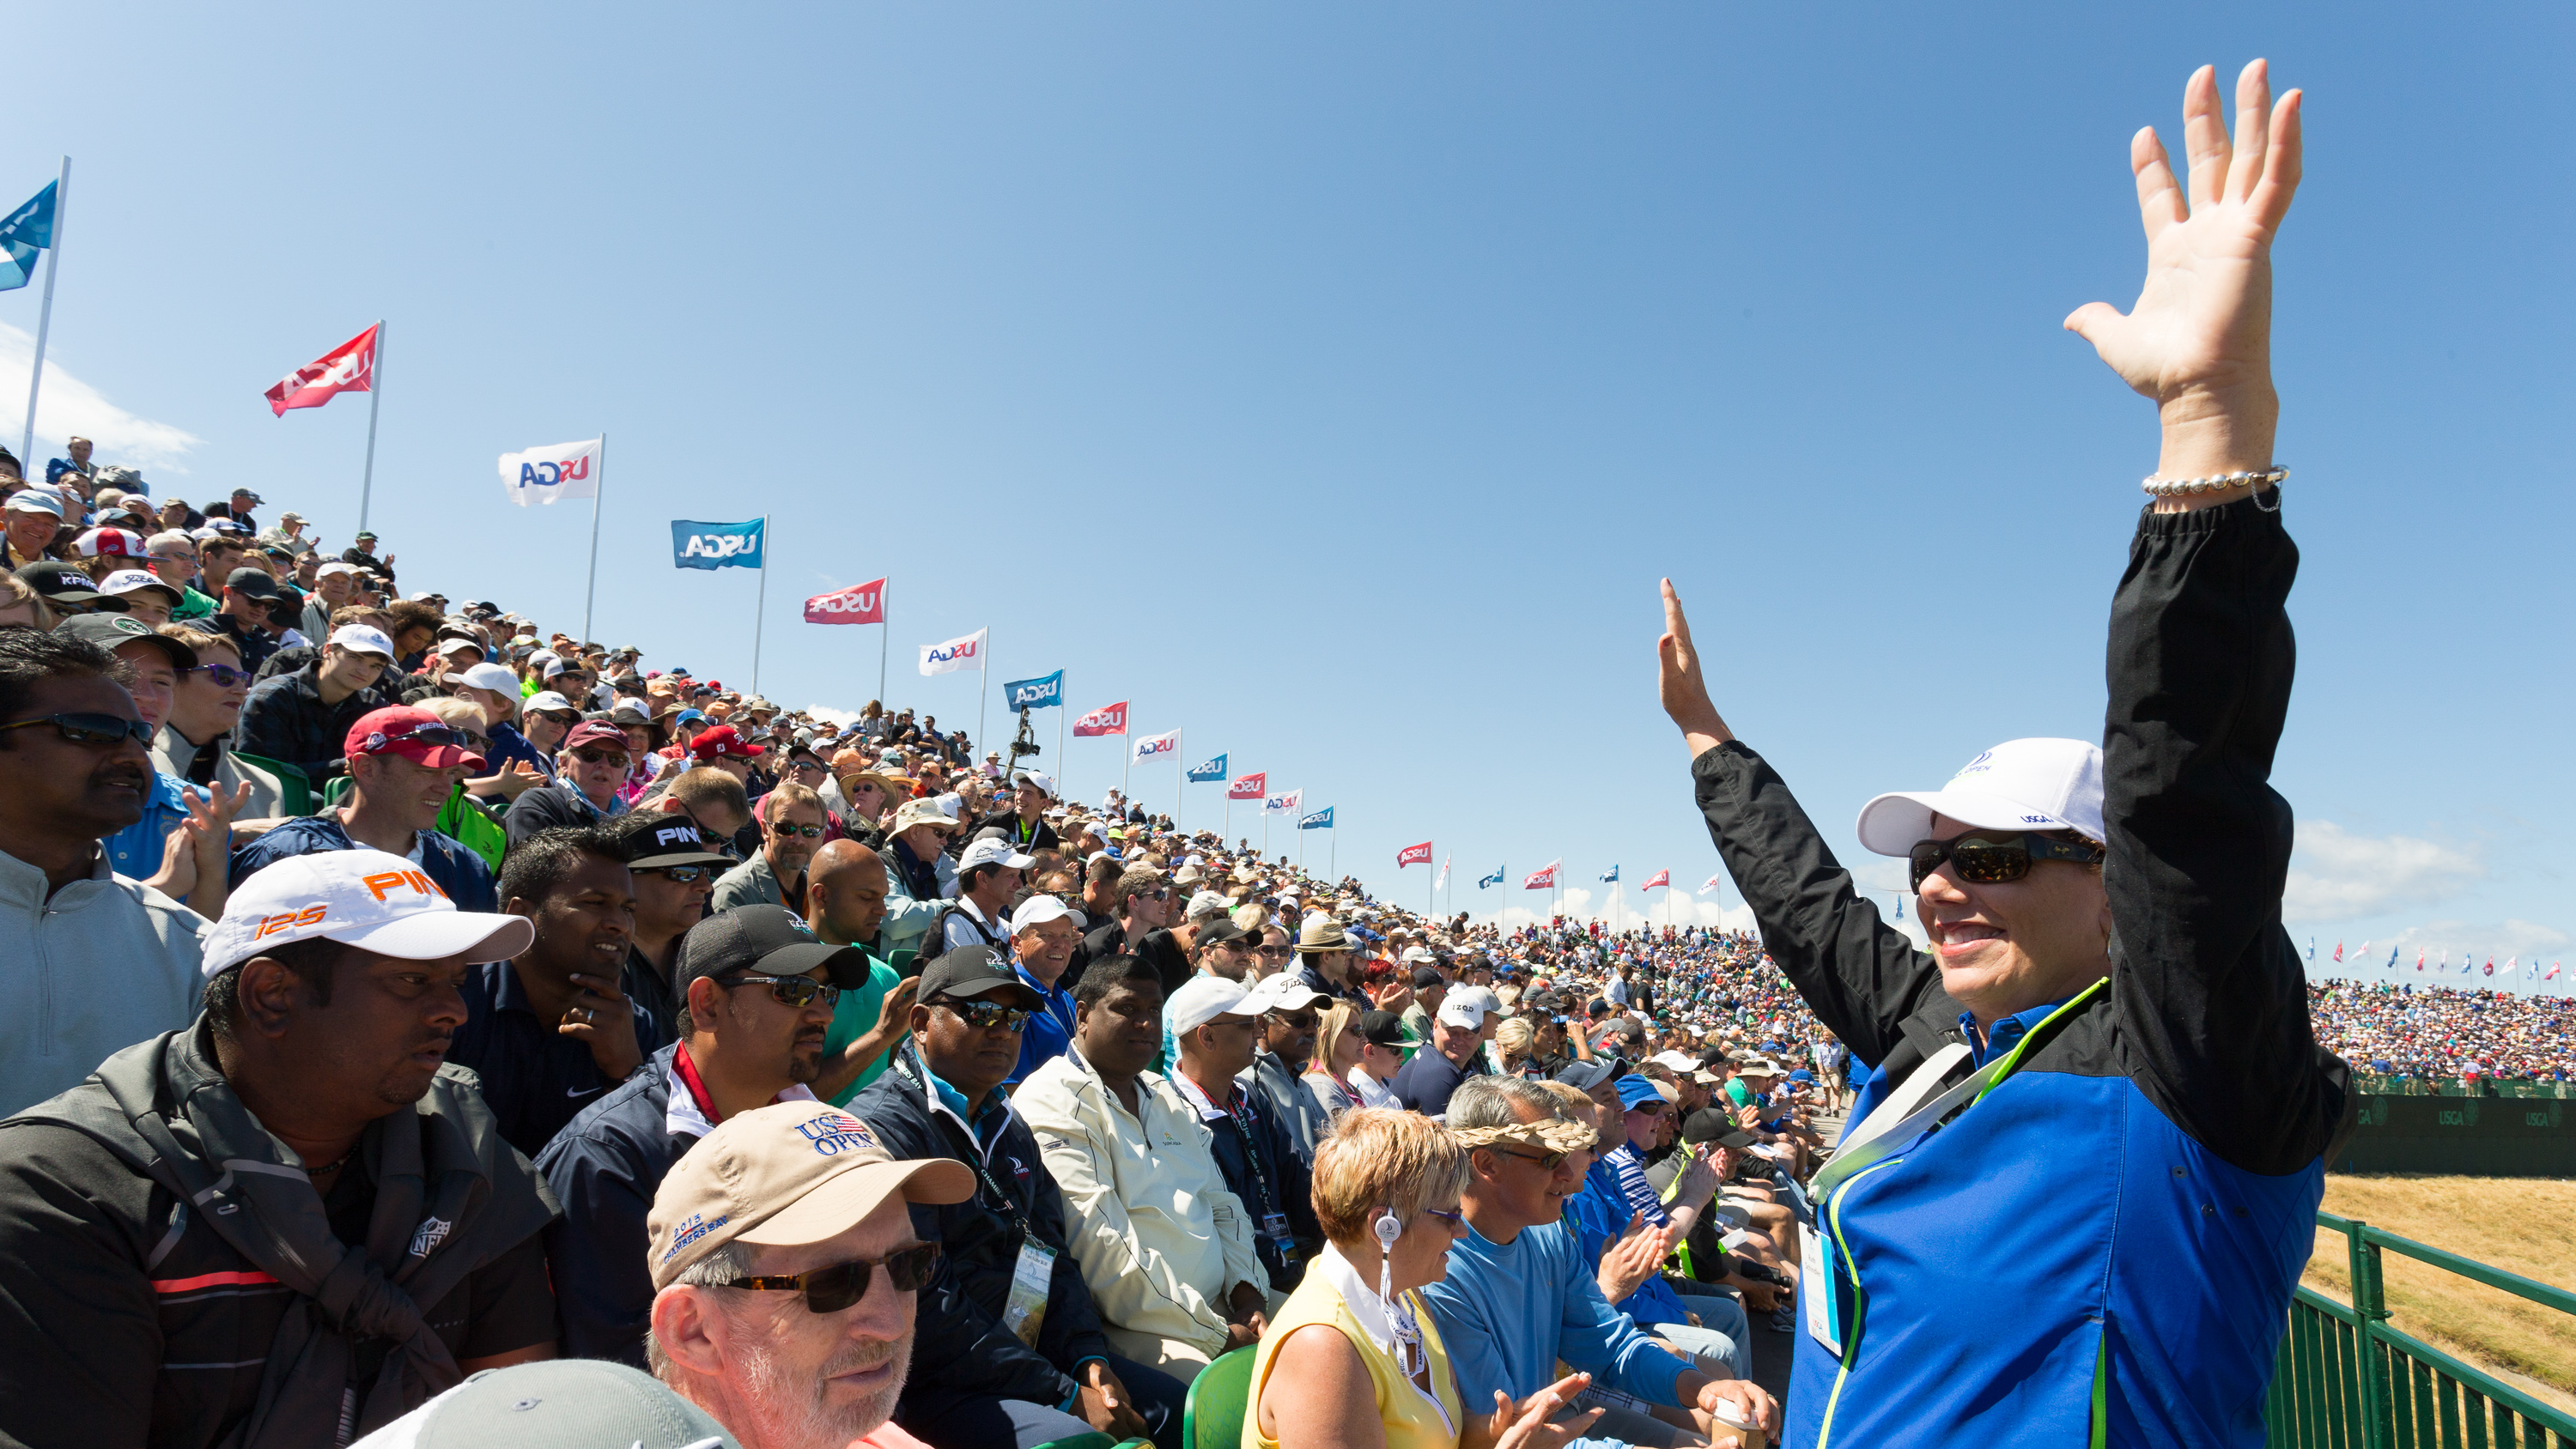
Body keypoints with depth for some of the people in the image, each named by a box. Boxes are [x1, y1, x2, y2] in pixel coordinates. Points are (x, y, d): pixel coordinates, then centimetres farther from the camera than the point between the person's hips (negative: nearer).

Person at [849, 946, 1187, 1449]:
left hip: (1028, 1351, 9)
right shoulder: (883, 1125, -14)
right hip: (930, 1385, -9)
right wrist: (1066, 1397, -18)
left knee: (1176, 1404, 0)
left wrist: (1090, 1360, -3)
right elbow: (925, 1309, -21)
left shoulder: (1007, 1126, 17)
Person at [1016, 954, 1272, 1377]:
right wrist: (1217, 1333, -16)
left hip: (1220, 1307, 9)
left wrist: (1246, 1289, 1)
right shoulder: (1054, 1101, -9)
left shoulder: (1163, 1095, 20)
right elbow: (1100, 1245, -18)